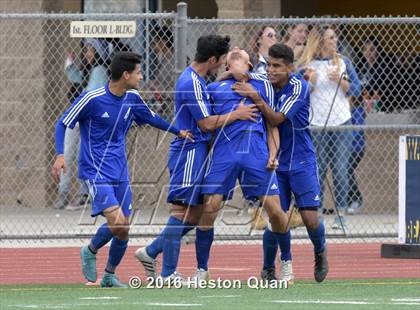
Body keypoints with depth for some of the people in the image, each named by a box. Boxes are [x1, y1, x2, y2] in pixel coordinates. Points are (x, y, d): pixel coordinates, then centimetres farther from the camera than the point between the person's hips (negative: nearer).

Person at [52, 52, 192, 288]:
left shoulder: (132, 98, 4)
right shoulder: (92, 99, -14)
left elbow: (151, 118, 24)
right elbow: (63, 124, -7)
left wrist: (178, 131, 16)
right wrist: (60, 155, -20)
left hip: (120, 172, 6)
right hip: (96, 171, -6)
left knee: (123, 231, 5)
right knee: (117, 222, -21)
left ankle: (110, 276, 26)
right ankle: (90, 251, 8)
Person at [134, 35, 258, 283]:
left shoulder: (197, 80, 15)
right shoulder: (192, 83, -17)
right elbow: (207, 124, -18)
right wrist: (236, 114, -8)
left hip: (198, 152, 10)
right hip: (189, 153, -10)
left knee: (195, 215, 12)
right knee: (182, 211, -8)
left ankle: (151, 252, 17)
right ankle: (168, 273, -6)